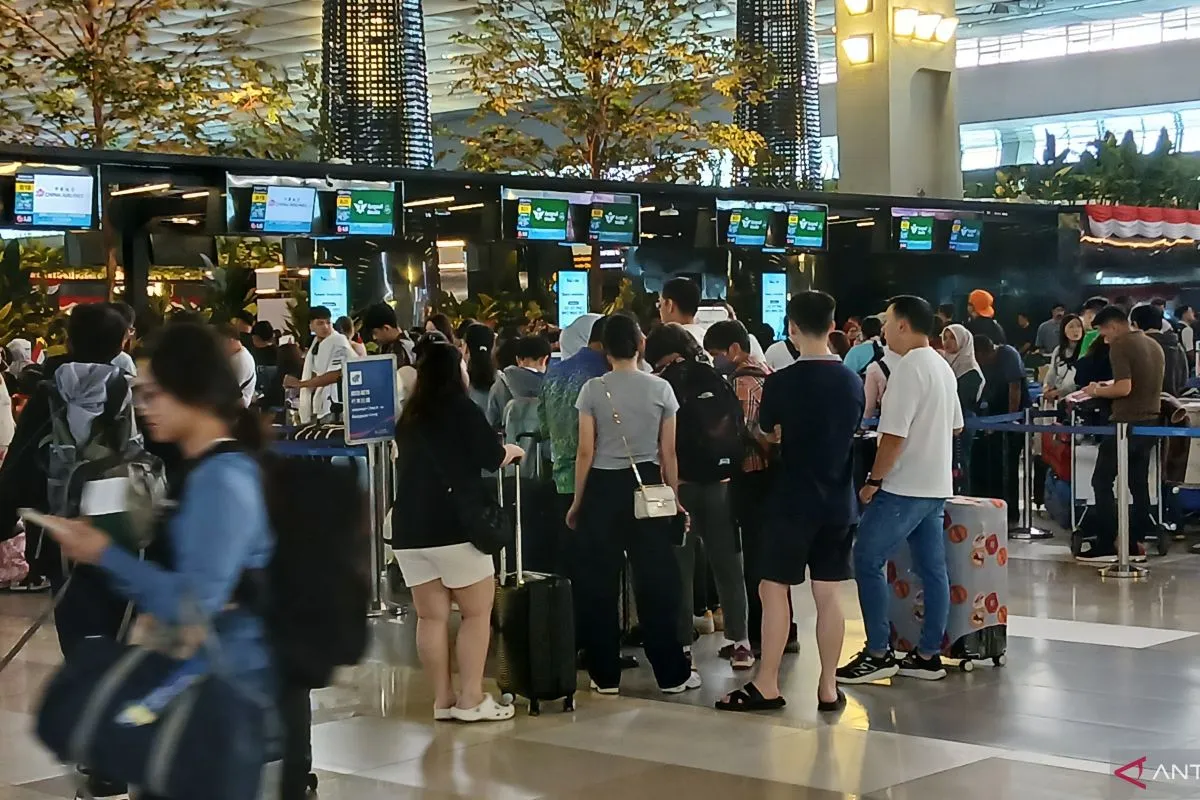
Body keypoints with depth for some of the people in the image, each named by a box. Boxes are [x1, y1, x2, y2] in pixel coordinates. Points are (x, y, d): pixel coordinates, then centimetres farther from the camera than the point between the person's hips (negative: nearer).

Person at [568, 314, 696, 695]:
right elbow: (668, 453, 1)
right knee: (656, 579, 8)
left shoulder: (593, 389, -5)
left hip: (603, 488, -1)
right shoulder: (660, 389, -1)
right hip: (646, 485, 1)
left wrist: (577, 502, 4)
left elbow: (585, 452, -5)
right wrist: (674, 500, 10)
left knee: (600, 582, 8)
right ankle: (671, 673, 12)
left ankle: (605, 674, 12)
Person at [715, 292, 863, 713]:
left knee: (773, 589, 2)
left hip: (793, 500, -5)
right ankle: (828, 688, 12)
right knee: (827, 595, 9)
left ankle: (767, 686, 2)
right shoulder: (852, 381, 2)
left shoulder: (783, 381, -13)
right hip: (838, 501, 5)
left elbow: (765, 433, 3)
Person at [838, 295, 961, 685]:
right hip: (936, 486, 9)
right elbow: (955, 426, 22)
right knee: (932, 568, 9)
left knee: (867, 561, -3)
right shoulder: (943, 368, 12)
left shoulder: (909, 368, -17)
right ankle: (929, 655, 13)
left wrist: (873, 480, -12)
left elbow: (894, 435, -20)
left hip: (903, 488, -9)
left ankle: (878, 654, -2)